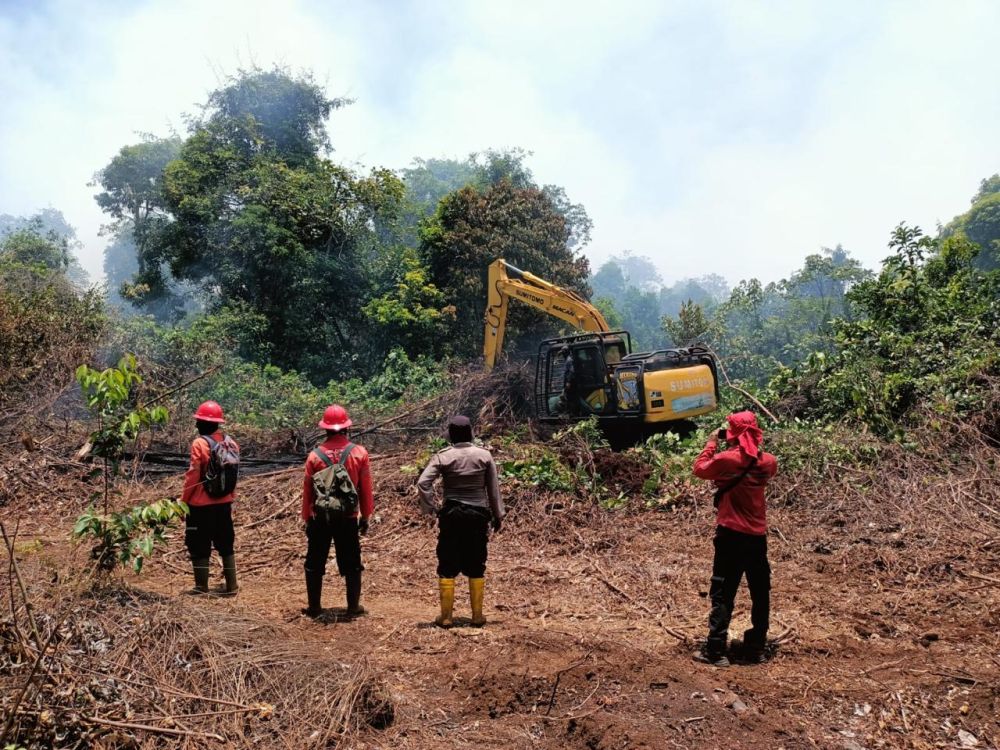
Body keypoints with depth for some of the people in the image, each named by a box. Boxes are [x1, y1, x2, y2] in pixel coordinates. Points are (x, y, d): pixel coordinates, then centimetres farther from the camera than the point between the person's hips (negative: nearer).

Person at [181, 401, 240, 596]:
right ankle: (231, 585, 16)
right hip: (224, 503, 6)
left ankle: (201, 586, 12)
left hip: (201, 504, -6)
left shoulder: (200, 443, -15)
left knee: (200, 545, 6)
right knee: (225, 543, 14)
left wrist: (184, 500, -4)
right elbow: (234, 474, 8)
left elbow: (193, 476, -14)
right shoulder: (231, 443, 3)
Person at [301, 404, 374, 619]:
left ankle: (314, 607, 17)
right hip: (348, 518, 0)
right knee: (351, 564, 11)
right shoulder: (359, 453, -5)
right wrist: (365, 517, 9)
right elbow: (366, 490, -1)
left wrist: (307, 519, 11)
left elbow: (307, 491, 0)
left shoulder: (314, 456, -5)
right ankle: (354, 607, 14)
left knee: (315, 563, 13)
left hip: (320, 518, 0)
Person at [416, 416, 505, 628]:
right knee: (476, 567, 12)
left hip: (452, 515, -1)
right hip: (478, 515, 1)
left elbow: (423, 483, -15)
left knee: (447, 566, 9)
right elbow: (494, 488, 2)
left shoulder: (443, 457, -6)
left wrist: (432, 508, -5)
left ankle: (446, 616, 11)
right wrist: (498, 515, 10)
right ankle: (477, 616, 16)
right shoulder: (484, 455, -3)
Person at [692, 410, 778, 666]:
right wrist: (753, 445, 15)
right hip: (758, 536, 4)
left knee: (722, 594, 1)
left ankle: (716, 651, 0)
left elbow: (699, 469, 3)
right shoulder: (768, 462, 0)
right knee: (760, 594, 14)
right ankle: (756, 648, 20)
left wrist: (712, 443, 11)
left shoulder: (725, 459, -14)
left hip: (731, 534, -4)